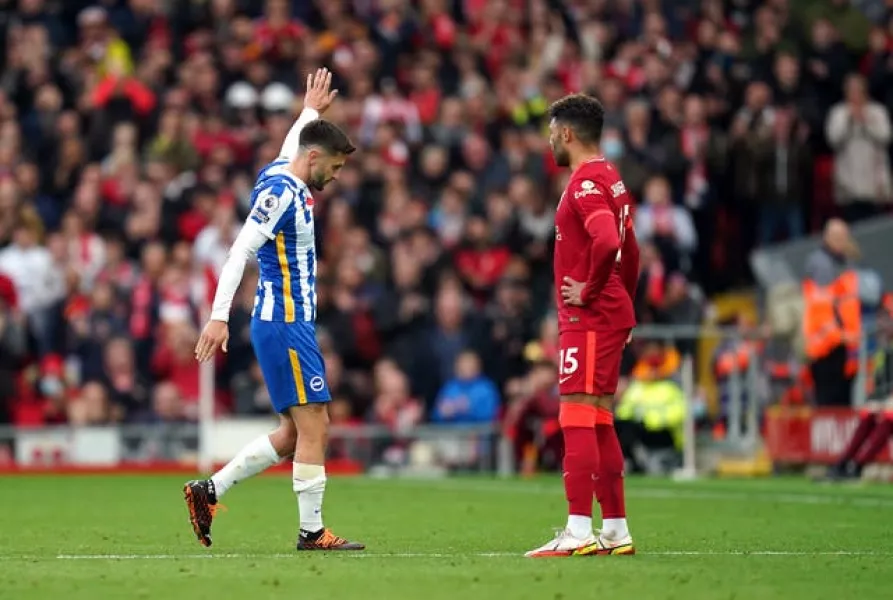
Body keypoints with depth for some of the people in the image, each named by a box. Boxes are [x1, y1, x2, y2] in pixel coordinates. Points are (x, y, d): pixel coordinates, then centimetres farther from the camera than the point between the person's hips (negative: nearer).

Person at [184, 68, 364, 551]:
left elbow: (290, 148, 40)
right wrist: (219, 317, -29)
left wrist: (310, 111, 54)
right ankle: (312, 532, -5)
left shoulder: (288, 180, 13)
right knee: (312, 426, -9)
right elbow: (239, 252, -22)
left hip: (289, 324, 10)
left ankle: (208, 490, 12)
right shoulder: (281, 192, -14)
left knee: (297, 432, 10)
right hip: (284, 325, -10)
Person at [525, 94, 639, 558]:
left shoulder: (586, 182, -14)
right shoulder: (610, 179, 18)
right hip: (610, 316, 10)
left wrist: (589, 290, -18)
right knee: (599, 422, 13)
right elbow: (629, 250, 26)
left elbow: (607, 241, -30)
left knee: (577, 418, -12)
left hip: (589, 317, -10)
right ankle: (616, 531, 16)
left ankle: (578, 533, -15)